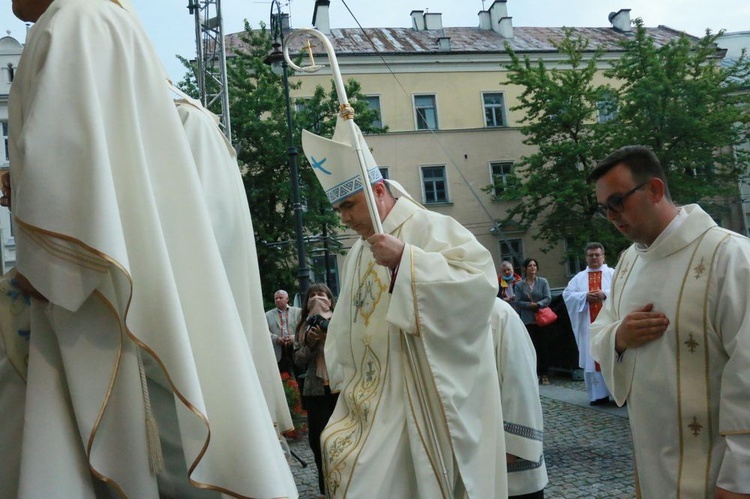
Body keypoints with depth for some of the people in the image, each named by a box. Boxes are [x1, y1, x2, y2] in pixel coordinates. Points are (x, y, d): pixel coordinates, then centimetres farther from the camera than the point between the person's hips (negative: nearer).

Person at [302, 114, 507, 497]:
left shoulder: (430, 228, -6)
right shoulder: (358, 253, 17)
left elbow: (480, 278, -23)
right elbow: (344, 330, 22)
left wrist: (405, 258, -27)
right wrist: (347, 385, 13)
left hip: (421, 399, -7)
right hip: (371, 401, 7)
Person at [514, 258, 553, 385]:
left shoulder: (543, 282, 3)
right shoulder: (519, 285, 3)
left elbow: (548, 298, -4)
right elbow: (518, 302, -3)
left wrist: (537, 304, -18)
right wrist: (529, 305, -17)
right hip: (528, 320, 0)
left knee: (544, 346, 1)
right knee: (533, 347, 1)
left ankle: (545, 374, 10)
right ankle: (536, 374, 9)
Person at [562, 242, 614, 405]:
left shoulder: (612, 273, 8)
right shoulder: (579, 277, 14)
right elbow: (567, 294, 3)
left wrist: (605, 294, -19)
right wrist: (585, 296, -12)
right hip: (589, 325, 2)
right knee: (593, 357, 1)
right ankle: (598, 394, 5)